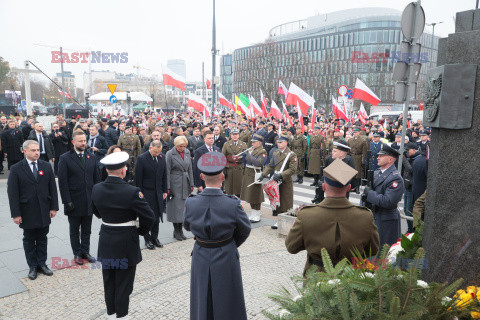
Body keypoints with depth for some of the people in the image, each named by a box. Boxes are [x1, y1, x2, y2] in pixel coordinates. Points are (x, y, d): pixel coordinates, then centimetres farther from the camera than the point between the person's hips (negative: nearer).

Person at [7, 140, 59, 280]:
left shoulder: (46, 166, 3)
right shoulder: (16, 169, -6)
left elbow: (52, 188, 5)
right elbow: (12, 193, -8)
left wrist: (54, 207, 0)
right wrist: (16, 214, -11)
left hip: (44, 211, 3)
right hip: (27, 212, -2)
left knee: (42, 238, 13)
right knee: (29, 240, 11)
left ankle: (42, 263, 27)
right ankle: (32, 266, 24)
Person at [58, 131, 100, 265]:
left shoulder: (91, 157, 6)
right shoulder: (65, 158, -6)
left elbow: (96, 178, 8)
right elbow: (62, 182, -9)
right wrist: (67, 201, -13)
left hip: (89, 202, 3)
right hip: (74, 202, -3)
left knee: (87, 230, 14)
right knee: (74, 231, 12)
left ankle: (85, 252, 28)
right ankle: (77, 253, 25)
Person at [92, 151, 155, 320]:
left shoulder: (96, 189, -6)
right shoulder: (132, 192, -23)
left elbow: (96, 212, 10)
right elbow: (149, 217, -18)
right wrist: (141, 231, -1)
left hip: (106, 242, 6)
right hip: (126, 243, -5)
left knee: (109, 282, 20)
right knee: (123, 283, 10)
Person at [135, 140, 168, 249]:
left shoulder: (162, 157, 5)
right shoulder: (141, 158, -11)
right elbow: (138, 178, -8)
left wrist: (164, 191, 9)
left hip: (158, 192, 5)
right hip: (146, 192, -4)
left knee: (157, 216, 9)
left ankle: (154, 237, 24)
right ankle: (147, 239, 16)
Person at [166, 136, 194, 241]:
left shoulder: (187, 152, 7)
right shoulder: (170, 154, -8)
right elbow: (167, 171, -7)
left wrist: (191, 184, 9)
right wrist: (167, 187, -10)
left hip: (185, 184, 5)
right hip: (175, 184, -5)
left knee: (183, 207, 8)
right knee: (175, 207, -1)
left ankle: (180, 230, 17)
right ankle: (176, 231, 10)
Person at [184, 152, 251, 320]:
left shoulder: (191, 203, -18)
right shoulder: (233, 204, -24)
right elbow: (245, 230, -7)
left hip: (201, 260, 2)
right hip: (226, 260, -2)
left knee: (202, 302, 22)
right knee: (228, 303, 19)